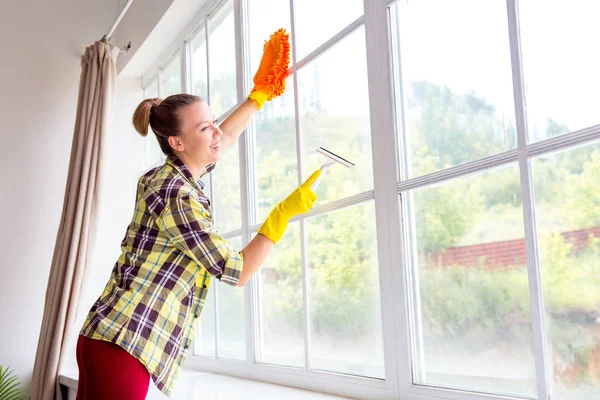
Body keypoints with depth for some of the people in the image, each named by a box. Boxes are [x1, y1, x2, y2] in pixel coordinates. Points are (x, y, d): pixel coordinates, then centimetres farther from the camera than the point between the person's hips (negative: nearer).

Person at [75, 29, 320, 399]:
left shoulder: (172, 173, 12)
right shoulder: (177, 195, -16)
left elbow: (226, 139, 32)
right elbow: (237, 271, -13)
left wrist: (259, 95, 36)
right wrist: (285, 212, -13)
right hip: (125, 344, -10)